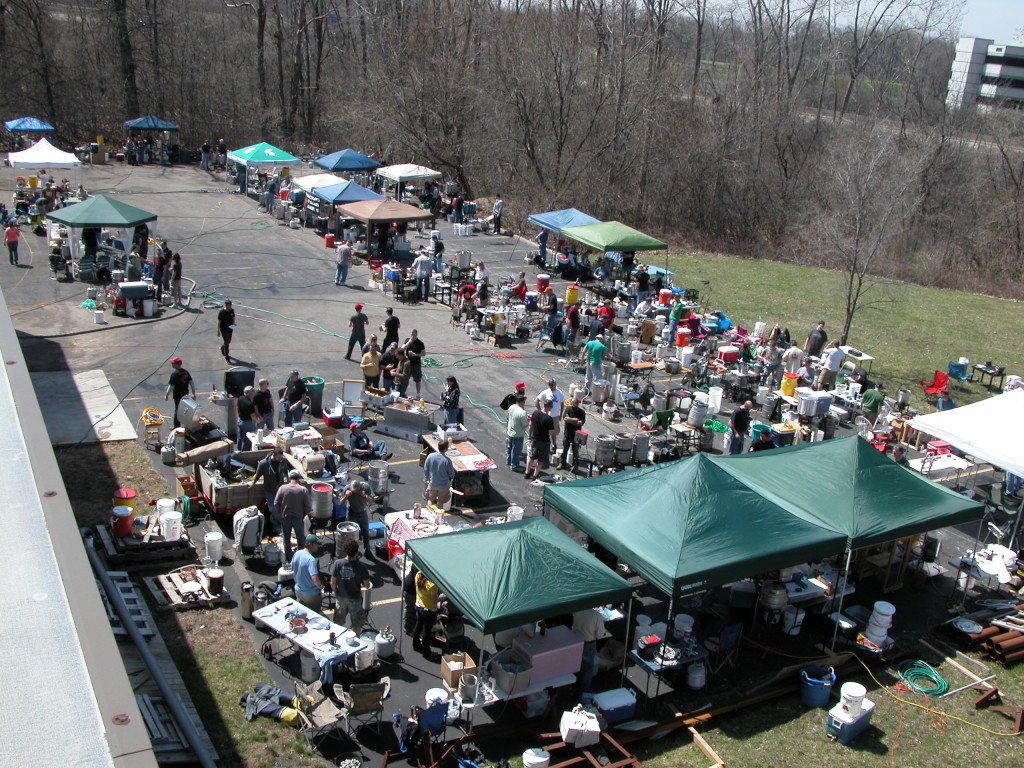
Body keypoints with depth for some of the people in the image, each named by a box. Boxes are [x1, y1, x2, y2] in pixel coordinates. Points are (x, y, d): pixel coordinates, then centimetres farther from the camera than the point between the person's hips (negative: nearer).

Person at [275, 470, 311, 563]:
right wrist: (302, 515, 6)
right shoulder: (303, 489, -11)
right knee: (300, 540, 15)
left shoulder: (283, 488, -9)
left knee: (287, 540, 16)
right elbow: (308, 506, -11)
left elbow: (276, 504, -7)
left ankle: (289, 561, 24)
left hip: (285, 517, 1)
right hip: (298, 518, -1)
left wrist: (281, 514, 7)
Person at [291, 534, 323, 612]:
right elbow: (315, 579, -35)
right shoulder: (311, 559, -31)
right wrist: (321, 587, -15)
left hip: (298, 591, 7)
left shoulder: (296, 554, -6)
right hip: (311, 594, -7)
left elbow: (292, 569, 10)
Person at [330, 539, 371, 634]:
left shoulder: (337, 563, -18)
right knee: (357, 625, 19)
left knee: (338, 624, 23)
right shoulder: (361, 567, -23)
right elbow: (367, 585, -14)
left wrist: (336, 594, 7)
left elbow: (333, 583, -10)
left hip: (340, 598, 2)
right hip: (355, 599, -2)